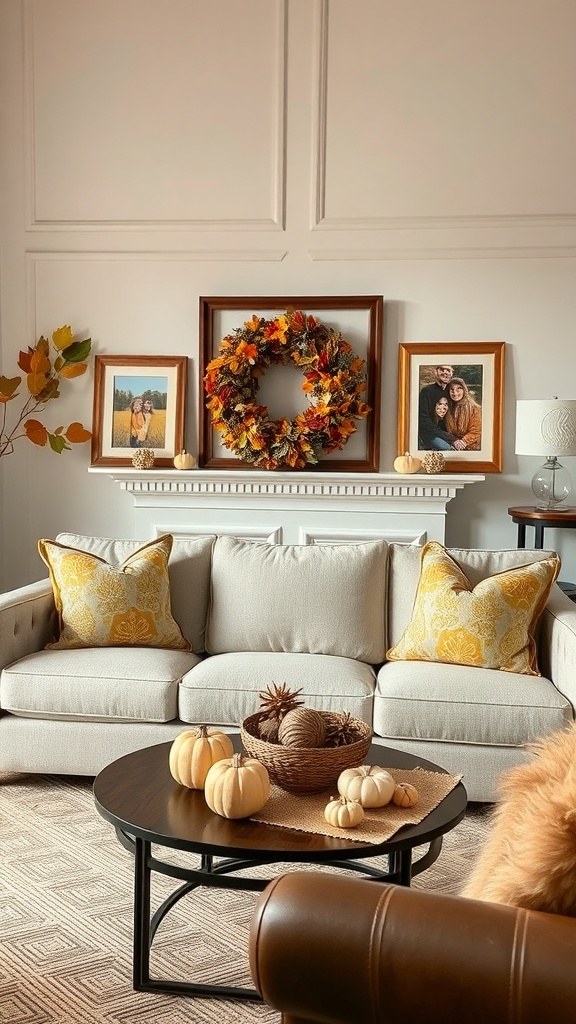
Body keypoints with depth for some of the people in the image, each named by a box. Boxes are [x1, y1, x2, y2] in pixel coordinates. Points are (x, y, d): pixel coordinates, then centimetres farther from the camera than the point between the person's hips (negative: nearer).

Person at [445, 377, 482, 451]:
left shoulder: (474, 409, -4)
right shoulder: (449, 408, 7)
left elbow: (475, 432, -3)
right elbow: (449, 431, 11)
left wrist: (463, 442, -17)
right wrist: (454, 442, -8)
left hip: (471, 448, -4)